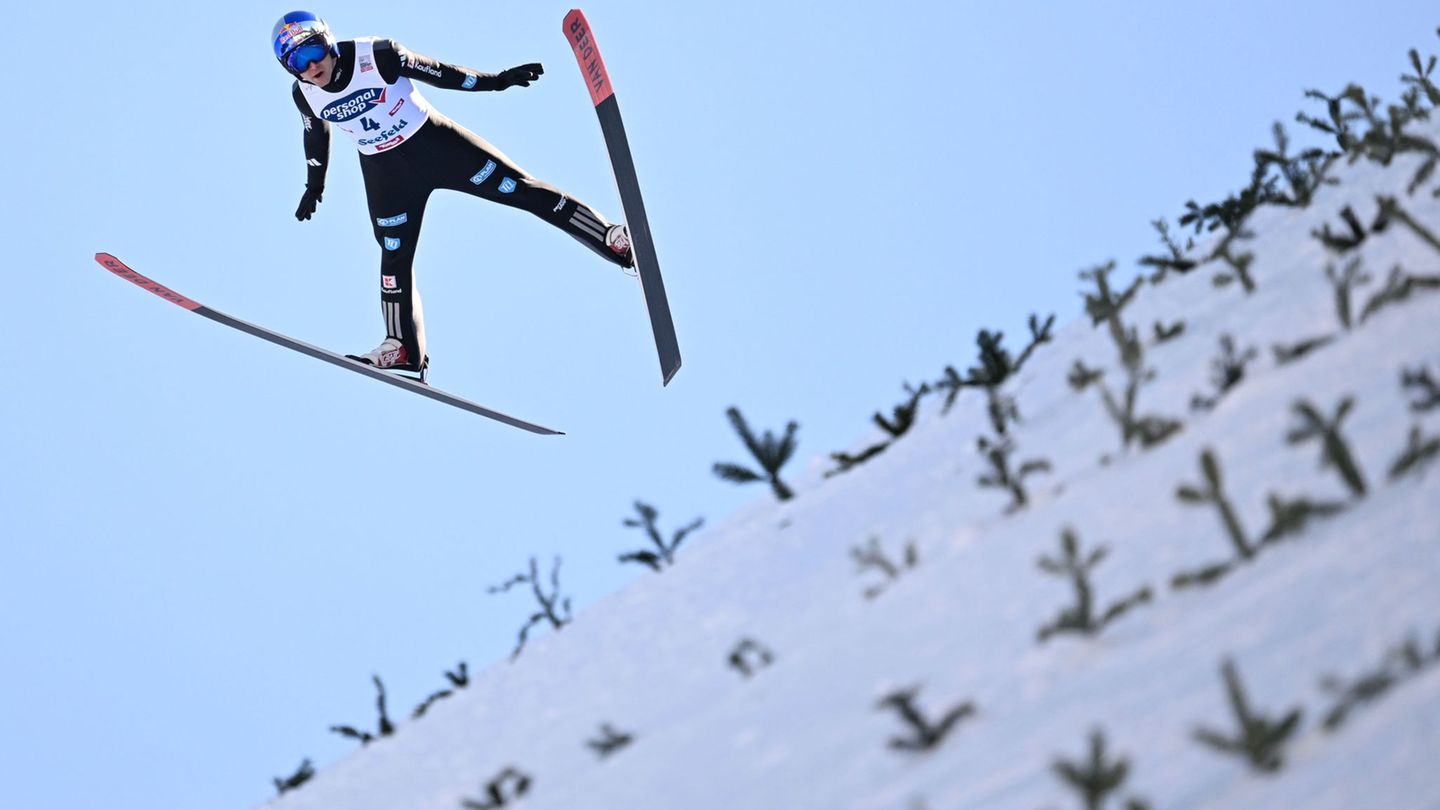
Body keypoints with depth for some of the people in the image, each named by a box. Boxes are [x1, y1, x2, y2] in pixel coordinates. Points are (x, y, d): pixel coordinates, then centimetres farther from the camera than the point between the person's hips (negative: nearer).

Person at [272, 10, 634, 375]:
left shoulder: (376, 55, -22)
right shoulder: (304, 95, -9)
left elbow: (434, 72, -13)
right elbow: (316, 136, 11)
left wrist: (495, 81, -14)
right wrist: (314, 184, 23)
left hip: (433, 141, -3)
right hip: (384, 171, 3)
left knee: (517, 188, -7)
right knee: (395, 254, 2)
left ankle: (612, 238, -4)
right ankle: (403, 347, 12)